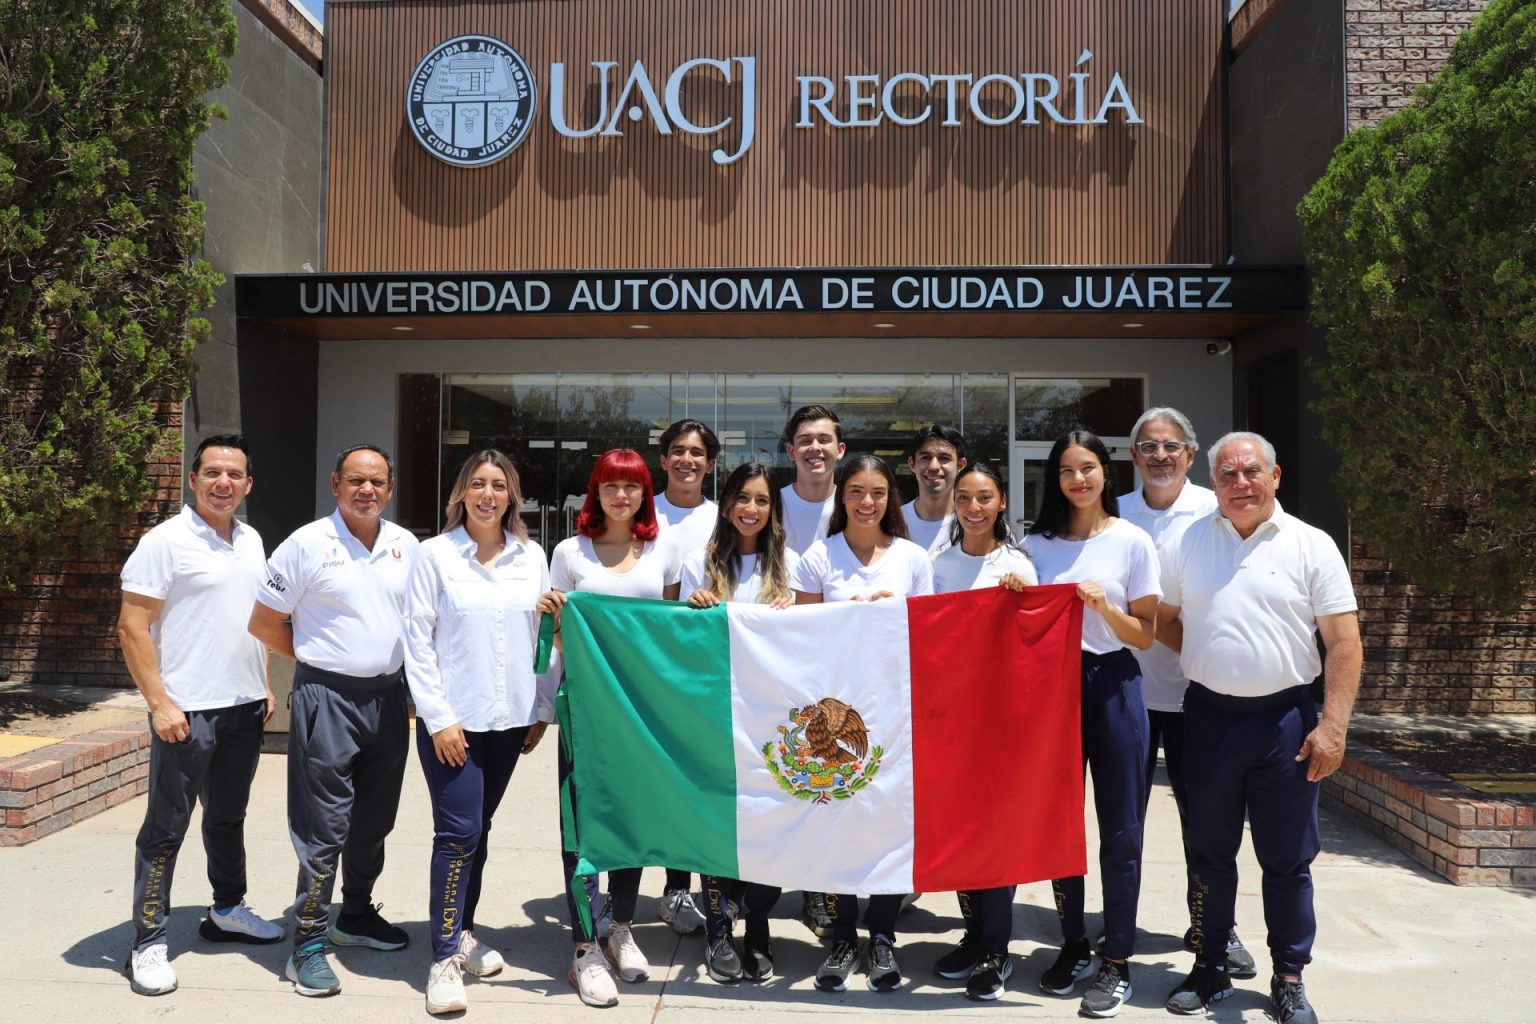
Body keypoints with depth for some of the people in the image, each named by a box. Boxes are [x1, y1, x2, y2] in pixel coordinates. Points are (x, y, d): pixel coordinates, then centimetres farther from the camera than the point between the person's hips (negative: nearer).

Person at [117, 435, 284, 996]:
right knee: (167, 827, 2)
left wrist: (265, 685, 14)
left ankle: (227, 910, 33)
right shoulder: (166, 541, -10)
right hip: (187, 711, -6)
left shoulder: (251, 541, 10)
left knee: (228, 817, 18)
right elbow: (132, 628, -13)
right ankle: (148, 942, 12)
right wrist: (160, 704, -17)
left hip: (245, 707, 7)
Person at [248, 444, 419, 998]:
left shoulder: (406, 545, 6)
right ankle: (309, 942, 8)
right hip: (327, 697, -5)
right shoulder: (307, 545, -7)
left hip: (389, 695, 5)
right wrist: (321, 659, 0)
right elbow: (264, 622, -2)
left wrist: (386, 663, 7)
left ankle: (357, 915, 34)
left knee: (374, 821, 16)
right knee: (325, 826, -3)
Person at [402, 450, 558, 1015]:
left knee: (478, 829, 14)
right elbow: (419, 642, -6)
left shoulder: (532, 557, 5)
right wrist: (439, 718, -11)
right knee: (458, 833, -6)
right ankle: (444, 958, 5)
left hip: (509, 718, 4)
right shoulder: (435, 554, -5)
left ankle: (462, 931, 31)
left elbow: (544, 638, 9)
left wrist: (542, 709, 7)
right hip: (452, 718, -3)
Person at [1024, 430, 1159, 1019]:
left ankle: (1118, 961, 14)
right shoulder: (1036, 544, 6)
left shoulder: (1133, 542, -2)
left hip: (1111, 684, -2)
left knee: (1120, 830, 2)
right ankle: (1073, 945, 25)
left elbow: (1144, 636, -2)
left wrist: (1102, 605, -17)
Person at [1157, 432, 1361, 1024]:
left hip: (1285, 719, -2)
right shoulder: (1189, 544, 5)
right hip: (1209, 715, 2)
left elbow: (1344, 642, -5)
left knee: (1288, 860, 8)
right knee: (1210, 854, 12)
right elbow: (1167, 620, 14)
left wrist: (1334, 725, -12)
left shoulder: (1312, 546, -2)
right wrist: (1209, 661, -1)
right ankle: (1211, 970, 27)